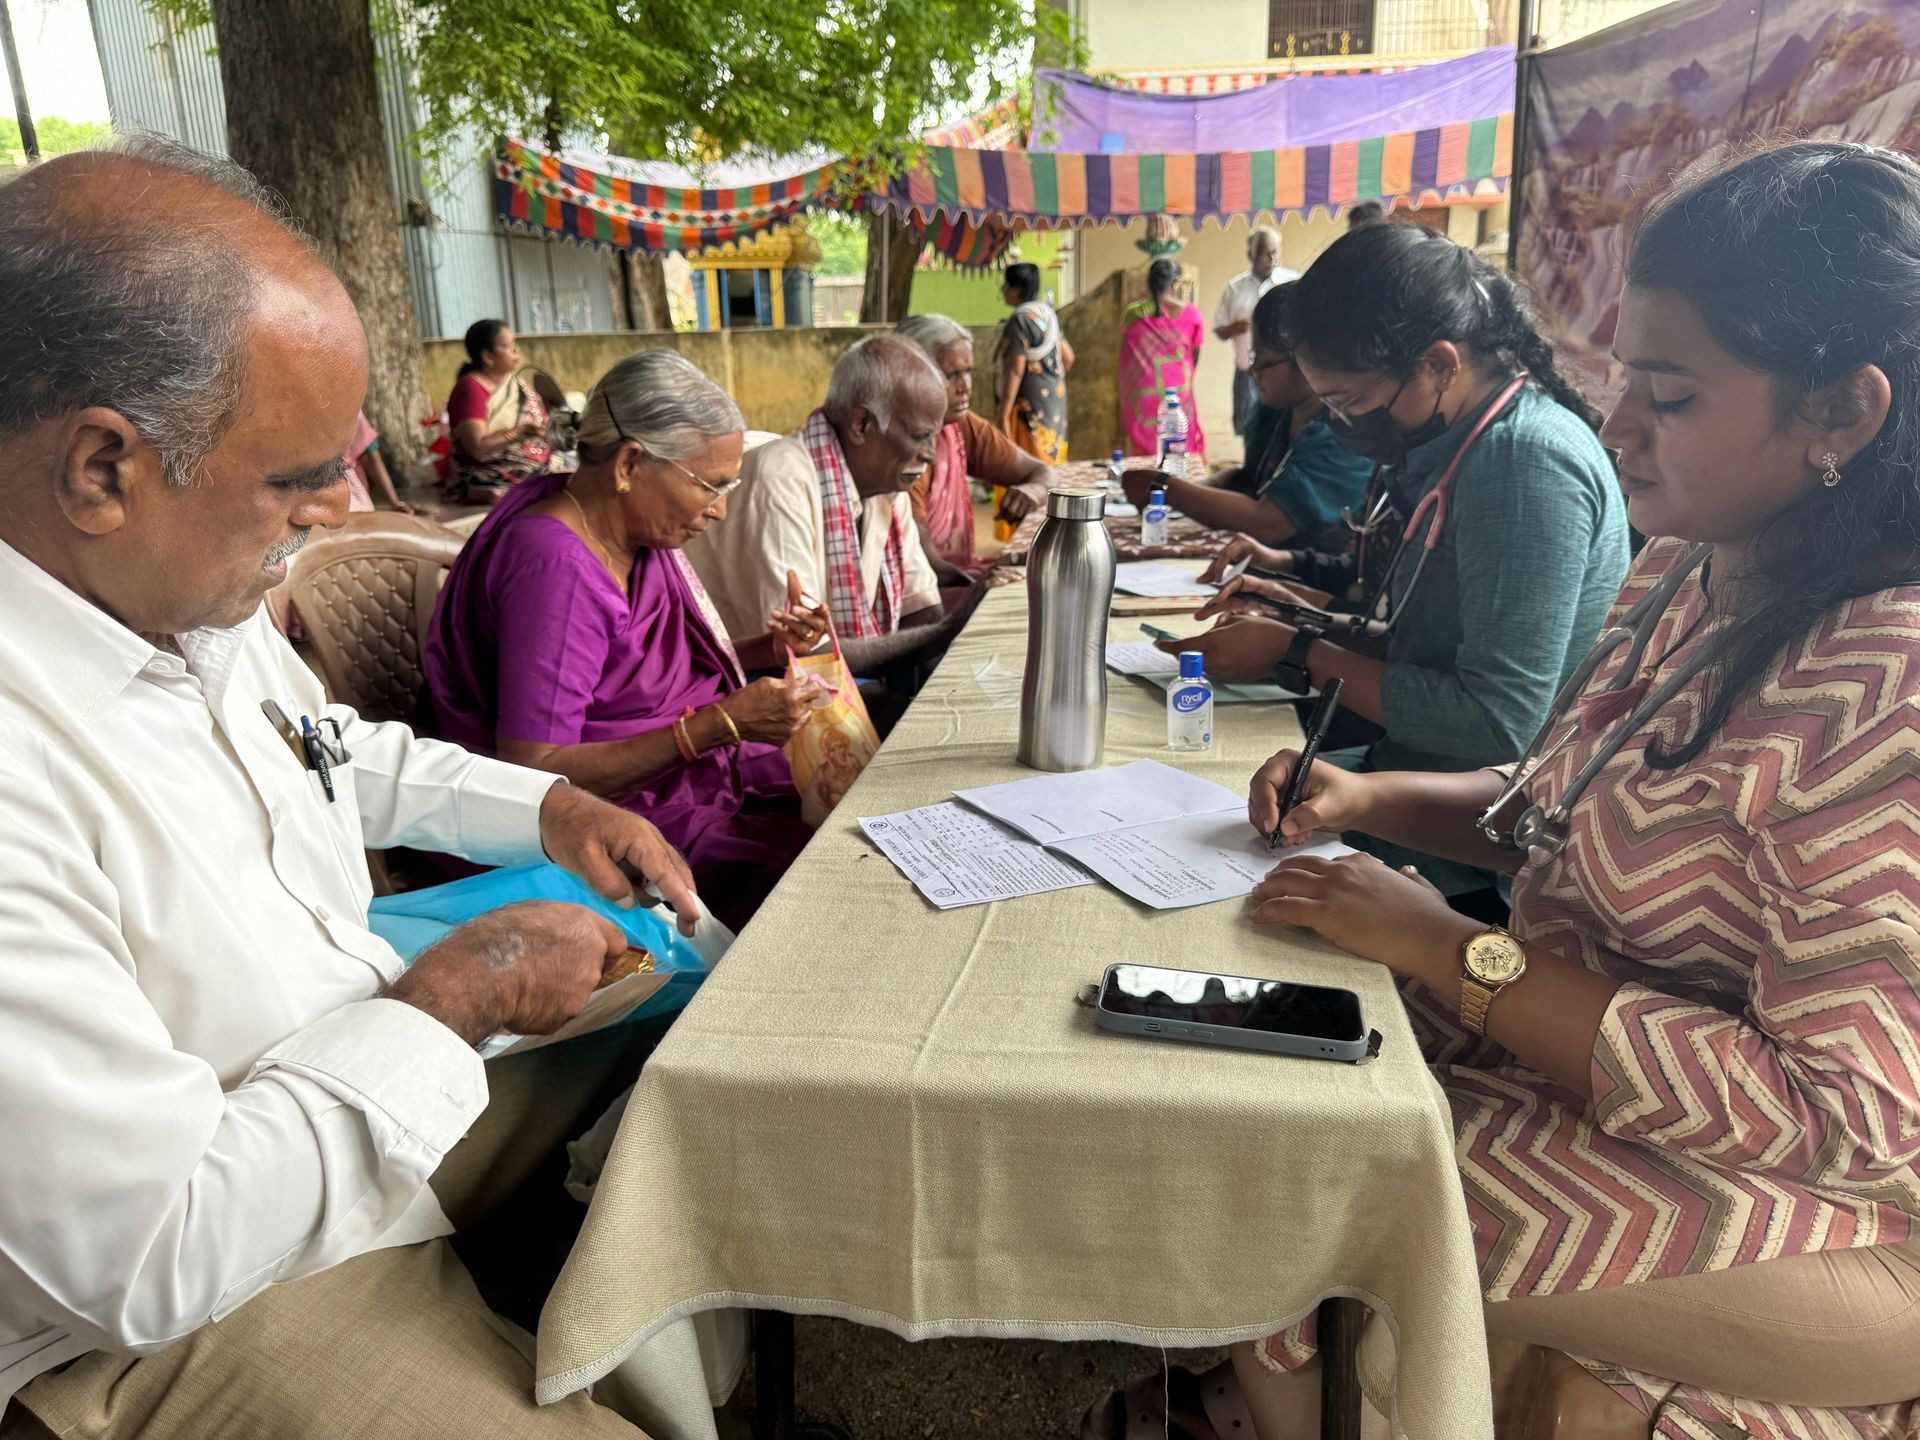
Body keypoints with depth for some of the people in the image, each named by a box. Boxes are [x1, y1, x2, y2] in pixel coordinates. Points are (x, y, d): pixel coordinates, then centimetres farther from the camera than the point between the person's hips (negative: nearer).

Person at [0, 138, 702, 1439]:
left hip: (387, 1074, 8)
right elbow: (154, 1260, -28)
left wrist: (549, 808, 4)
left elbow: (348, 755, 19)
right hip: (186, 1312, -8)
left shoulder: (186, 586, -2)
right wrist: (456, 993, -19)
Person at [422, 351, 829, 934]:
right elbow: (534, 772, -26)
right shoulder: (556, 567, -23)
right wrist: (722, 723, -27)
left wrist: (764, 650, -2)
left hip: (698, 770, 9)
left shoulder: (638, 534, 4)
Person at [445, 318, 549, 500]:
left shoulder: (515, 381, 11)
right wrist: (522, 431, -26)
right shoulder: (471, 388, -12)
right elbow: (478, 448, -21)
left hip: (539, 470, 7)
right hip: (495, 482, -7)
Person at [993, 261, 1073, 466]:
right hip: (1055, 401, 9)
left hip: (1030, 405, -9)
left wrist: (1004, 417, -20)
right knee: (1050, 462, 13)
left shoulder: (1019, 320, -14)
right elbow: (1068, 357, 16)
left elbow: (1015, 370, -20)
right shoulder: (1046, 313, 11)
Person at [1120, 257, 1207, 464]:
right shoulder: (1191, 313, -5)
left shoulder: (1134, 315, -6)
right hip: (1179, 392, 0)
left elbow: (1126, 363, 6)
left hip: (1143, 395, 0)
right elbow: (1195, 358, 7)